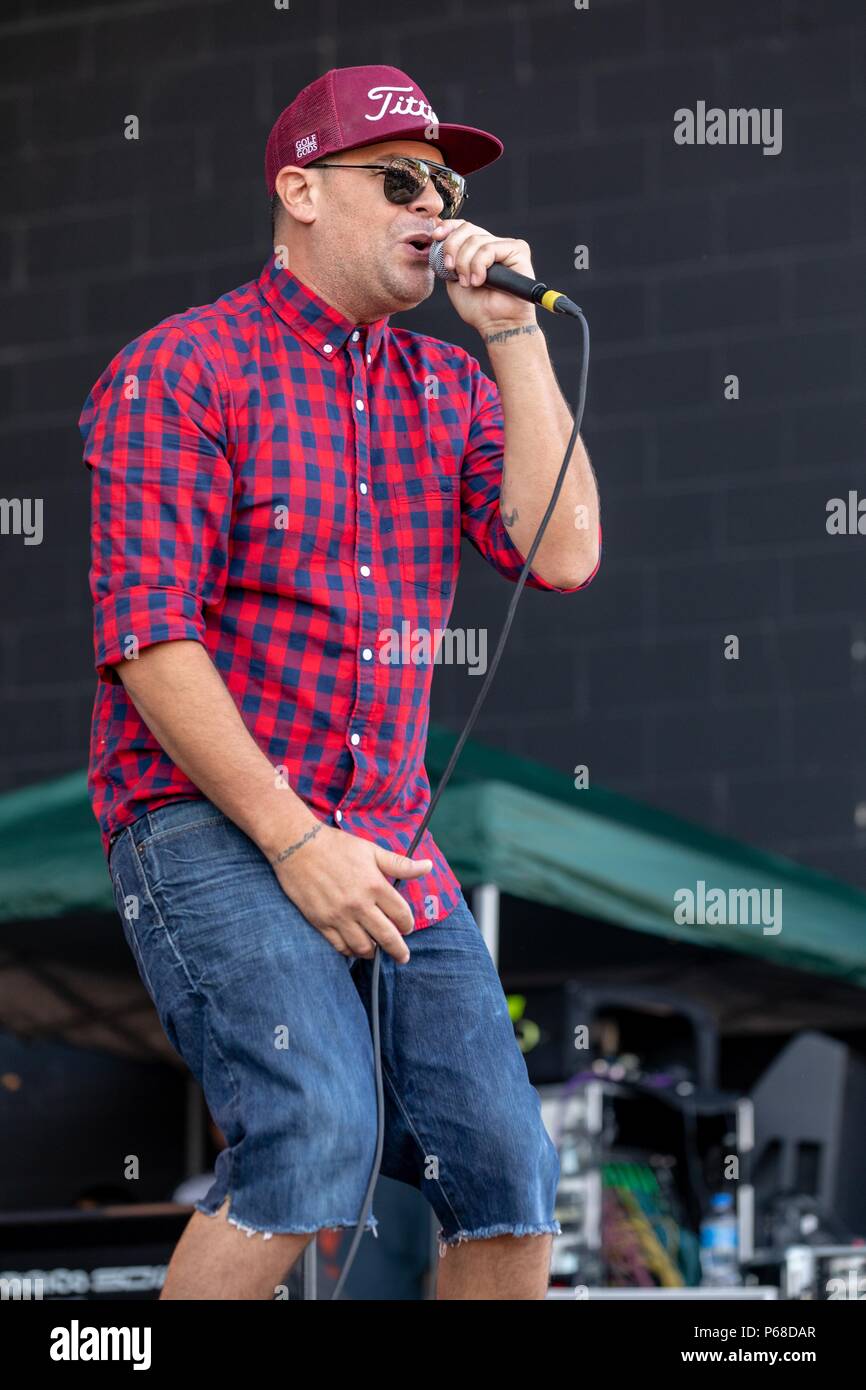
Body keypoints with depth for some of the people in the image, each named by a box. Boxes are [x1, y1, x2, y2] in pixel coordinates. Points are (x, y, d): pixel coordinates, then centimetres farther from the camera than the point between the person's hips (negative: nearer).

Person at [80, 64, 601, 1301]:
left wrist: (514, 332, -2)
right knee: (315, 1131, -26)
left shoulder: (450, 390, 15)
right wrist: (294, 842, -17)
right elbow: (151, 641, -12)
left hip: (386, 842, 6)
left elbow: (563, 552, -1)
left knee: (508, 1175, -4)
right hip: (207, 823, -6)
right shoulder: (182, 373, -4)